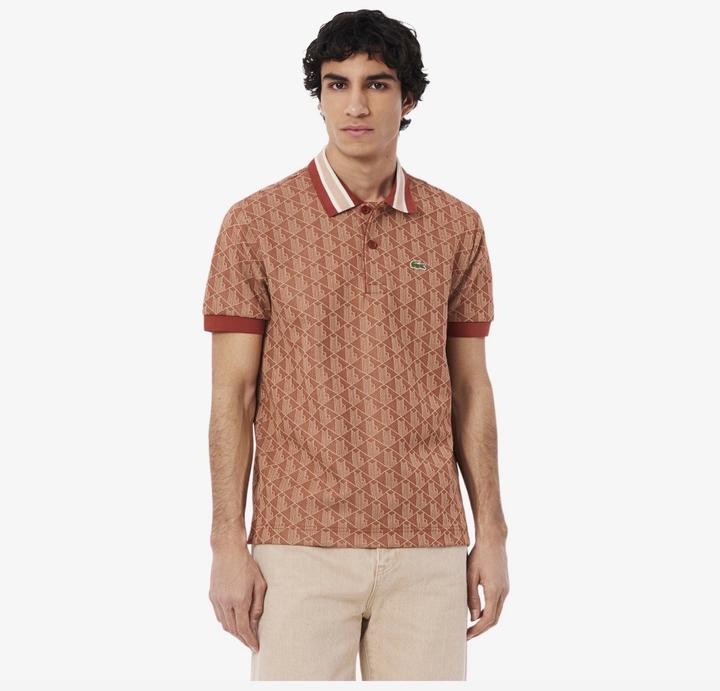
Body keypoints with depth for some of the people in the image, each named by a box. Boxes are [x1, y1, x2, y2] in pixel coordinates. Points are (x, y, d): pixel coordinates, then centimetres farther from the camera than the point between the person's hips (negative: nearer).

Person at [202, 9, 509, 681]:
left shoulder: (458, 228, 7)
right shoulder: (256, 222, 0)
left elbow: (470, 389, 11)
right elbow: (232, 393, -1)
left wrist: (491, 535, 7)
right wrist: (227, 544, -6)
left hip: (427, 548, 2)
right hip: (299, 544, -2)